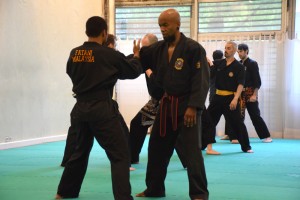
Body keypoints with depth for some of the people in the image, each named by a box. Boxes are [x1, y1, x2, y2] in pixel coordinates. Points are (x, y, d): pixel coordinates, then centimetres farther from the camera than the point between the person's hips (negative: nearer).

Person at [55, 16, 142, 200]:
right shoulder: (109, 54, -10)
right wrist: (137, 55, 21)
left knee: (81, 151, 24)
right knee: (120, 154, -1)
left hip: (80, 108, 6)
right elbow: (133, 72, 3)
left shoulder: (74, 54, 3)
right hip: (102, 109, -6)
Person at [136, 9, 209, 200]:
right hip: (167, 104, 7)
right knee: (157, 147, 14)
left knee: (192, 151, -7)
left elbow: (202, 81, -16)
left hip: (187, 105, -7)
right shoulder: (159, 48, 5)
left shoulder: (193, 48, -14)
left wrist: (193, 106, -21)